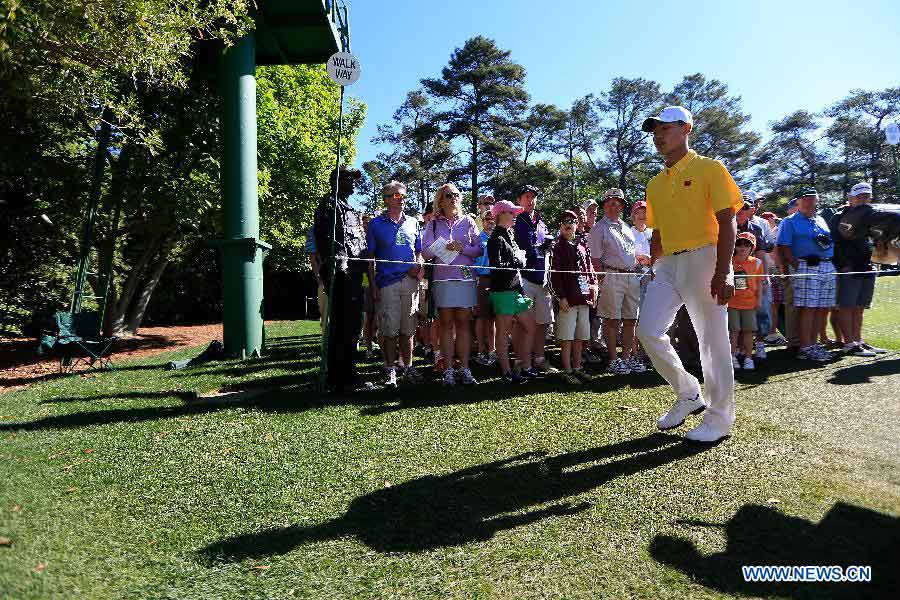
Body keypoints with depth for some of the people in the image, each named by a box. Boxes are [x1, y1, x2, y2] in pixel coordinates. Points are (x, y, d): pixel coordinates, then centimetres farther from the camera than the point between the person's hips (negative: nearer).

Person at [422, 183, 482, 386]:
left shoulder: (468, 221, 12)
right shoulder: (433, 224, 11)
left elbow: (479, 249, 7)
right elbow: (426, 252, 2)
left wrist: (462, 248, -9)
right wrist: (446, 247, -11)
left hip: (466, 278, 0)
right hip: (442, 279, 0)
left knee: (464, 323, 0)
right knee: (446, 324, 0)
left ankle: (464, 369, 5)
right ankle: (449, 370, 5)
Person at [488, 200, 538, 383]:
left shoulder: (509, 236, 18)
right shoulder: (497, 238, -11)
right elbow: (497, 266, -19)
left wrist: (520, 258, 4)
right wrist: (517, 261, -9)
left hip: (515, 289, 10)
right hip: (503, 290, -10)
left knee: (530, 326, 12)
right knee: (504, 332, -2)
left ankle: (525, 367, 20)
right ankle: (507, 372, 6)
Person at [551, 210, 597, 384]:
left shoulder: (583, 246, 16)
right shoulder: (558, 247, -1)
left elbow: (589, 269, 20)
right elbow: (555, 274, -7)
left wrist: (593, 286, 5)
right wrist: (561, 297, -14)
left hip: (584, 298, 6)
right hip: (568, 298, -6)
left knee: (580, 337, 11)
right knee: (567, 337, -3)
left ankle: (577, 368, 20)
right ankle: (567, 371, 3)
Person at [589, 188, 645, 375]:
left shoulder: (626, 228, 22)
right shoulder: (599, 228, 0)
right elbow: (596, 258, -7)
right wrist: (604, 279, -15)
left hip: (632, 276, 7)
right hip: (612, 276, -7)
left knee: (630, 320, 8)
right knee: (612, 320, -4)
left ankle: (627, 358, 17)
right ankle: (613, 360, 2)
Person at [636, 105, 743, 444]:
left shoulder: (710, 169, -1)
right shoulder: (655, 184, 17)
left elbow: (727, 223, -8)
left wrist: (722, 273, -17)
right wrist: (653, 271, 16)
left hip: (703, 260, -6)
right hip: (667, 265, 6)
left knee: (713, 340, -1)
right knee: (649, 332, -5)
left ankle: (720, 419, 14)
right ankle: (689, 396, 16)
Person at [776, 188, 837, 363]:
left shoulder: (821, 220, 23)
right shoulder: (790, 222, 2)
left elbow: (831, 242, 27)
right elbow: (783, 247, -7)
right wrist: (797, 266, -14)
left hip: (828, 268, 7)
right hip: (807, 268, -7)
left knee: (822, 308, 7)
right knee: (807, 308, -9)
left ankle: (813, 343, 16)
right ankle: (805, 348, -6)